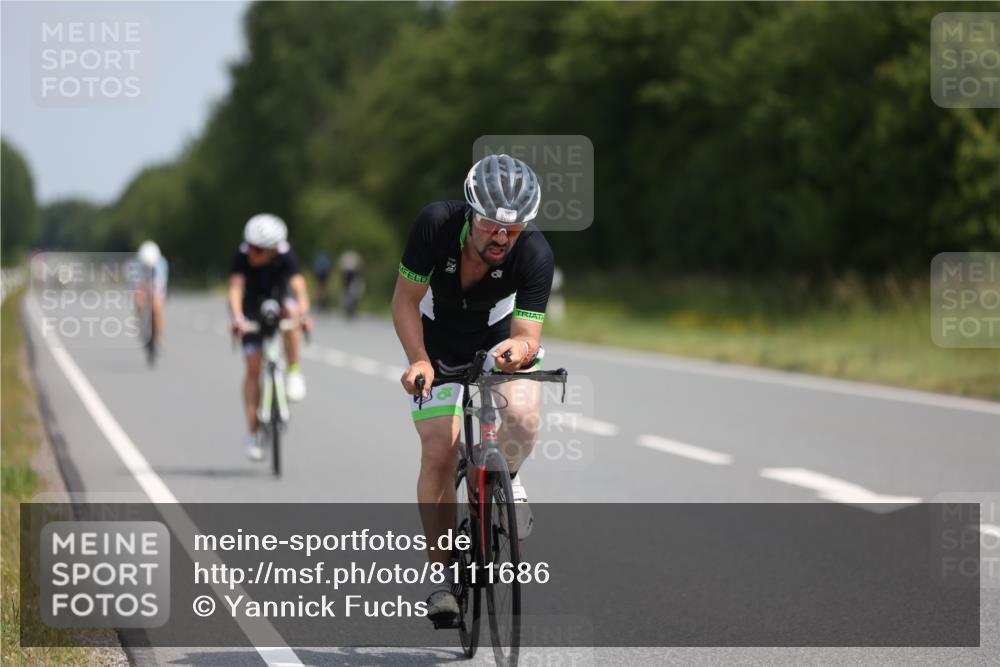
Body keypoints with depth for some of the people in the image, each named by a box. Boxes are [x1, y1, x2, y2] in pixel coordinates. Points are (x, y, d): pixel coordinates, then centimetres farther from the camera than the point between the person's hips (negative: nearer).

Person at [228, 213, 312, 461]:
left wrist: (304, 314, -56)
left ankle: (294, 372, -21)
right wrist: (236, 317, -55)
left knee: (291, 311, -37)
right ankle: (252, 434, -2)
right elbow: (235, 287, -37)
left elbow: (299, 286, -38)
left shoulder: (285, 255, -28)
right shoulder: (243, 255, -28)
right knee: (253, 367, -8)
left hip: (280, 300, 0)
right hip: (254, 311, 0)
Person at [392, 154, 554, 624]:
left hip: (500, 338, 0)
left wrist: (518, 349, -54)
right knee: (438, 455, -12)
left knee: (522, 415, -30)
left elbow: (528, 336, -31)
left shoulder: (535, 255, -30)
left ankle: (506, 479, 3)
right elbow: (405, 301, -19)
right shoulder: (435, 224, -30)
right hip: (437, 345, 0)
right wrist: (420, 361, -31)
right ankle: (442, 575, 0)